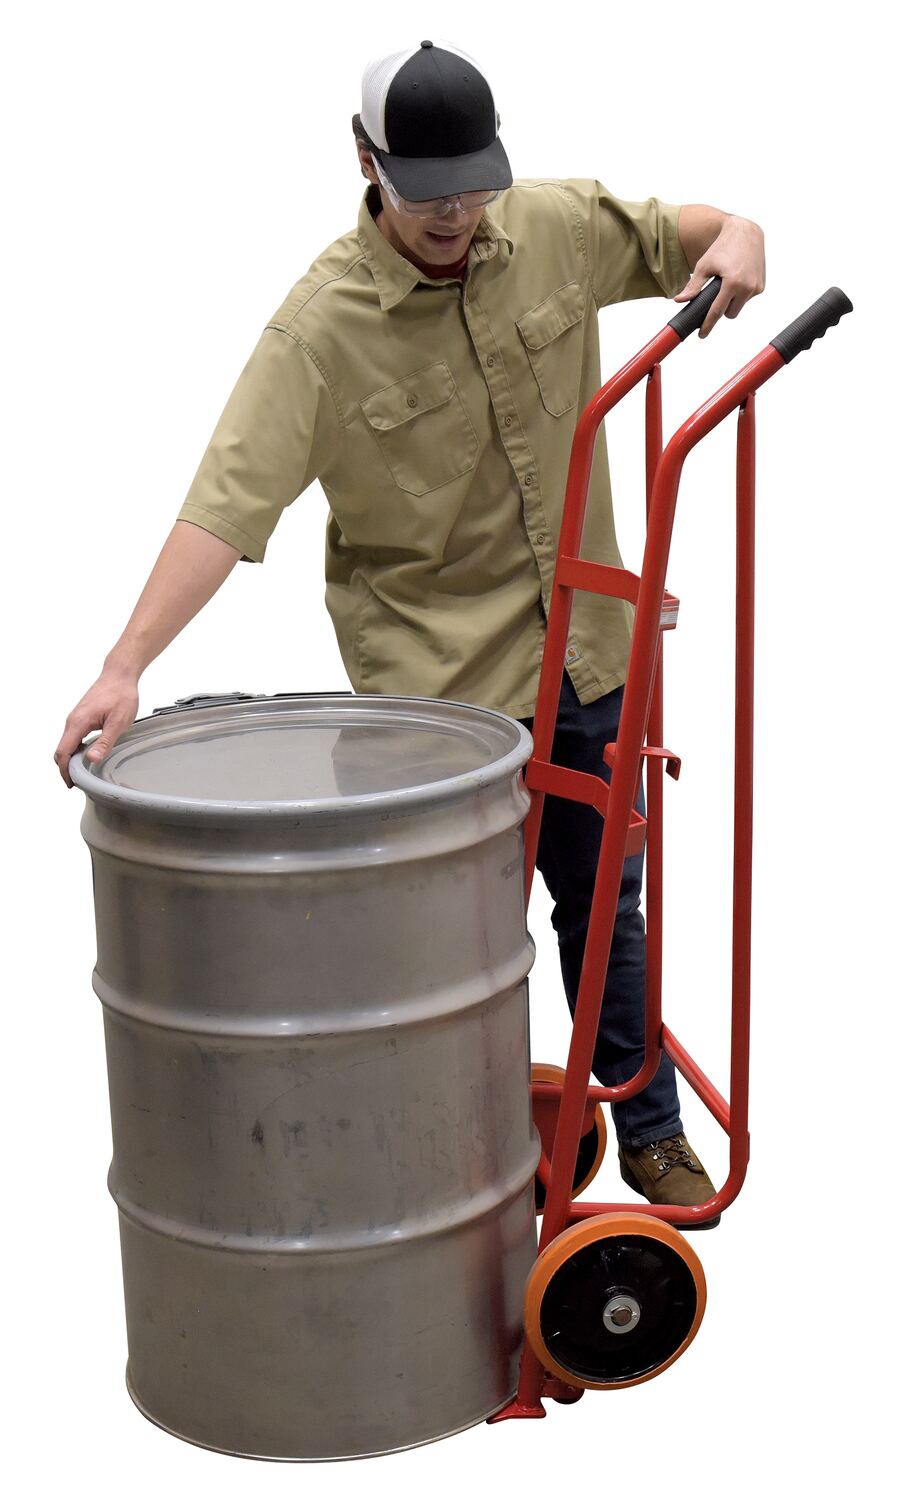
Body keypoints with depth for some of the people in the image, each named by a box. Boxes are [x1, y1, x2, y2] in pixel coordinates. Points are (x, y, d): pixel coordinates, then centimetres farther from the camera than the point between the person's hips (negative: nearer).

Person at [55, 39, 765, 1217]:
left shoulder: (559, 226, -4)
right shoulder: (323, 324, -18)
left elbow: (690, 233, 12)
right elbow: (227, 503, -25)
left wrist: (736, 239, -14)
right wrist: (125, 666, -34)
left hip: (583, 647, 5)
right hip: (436, 677, -4)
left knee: (606, 900, 18)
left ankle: (651, 1129, 37)